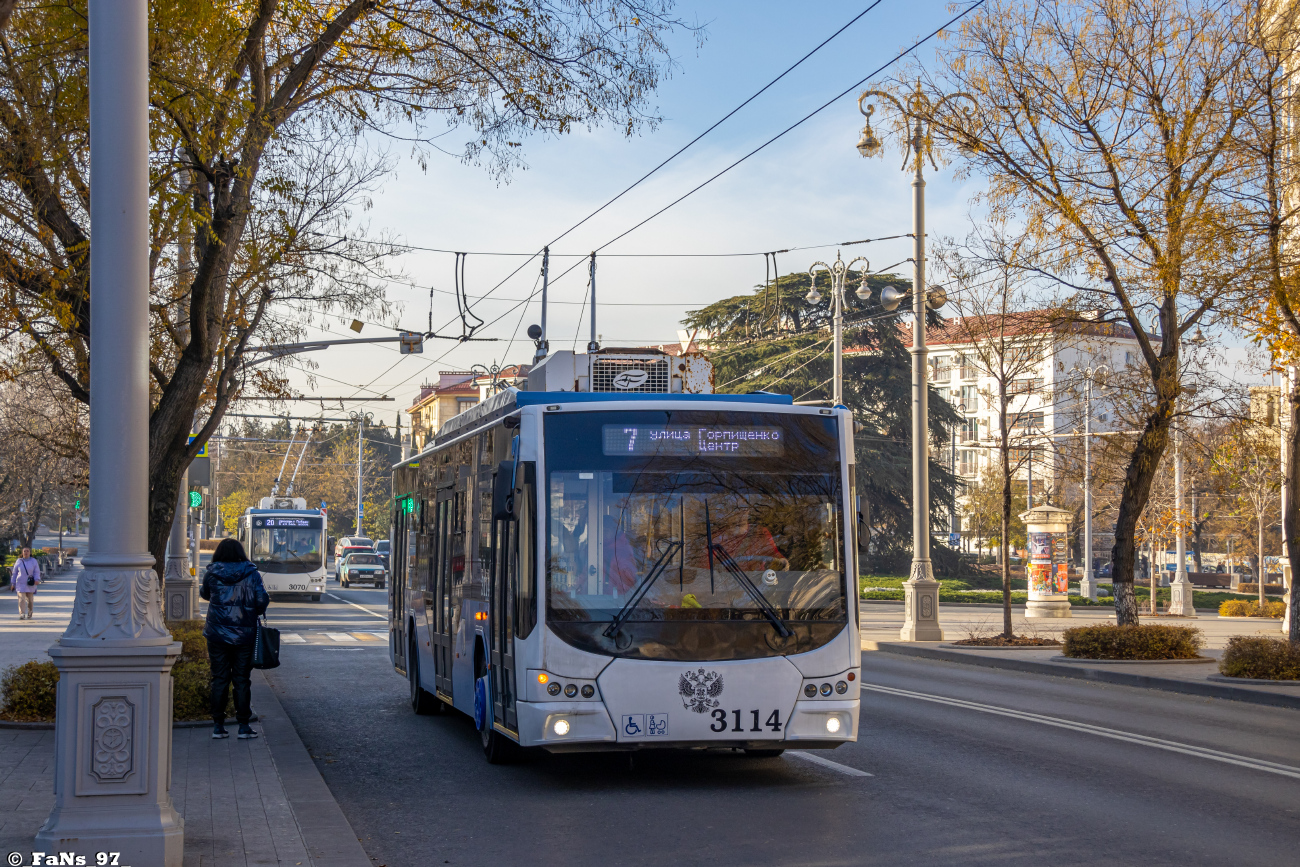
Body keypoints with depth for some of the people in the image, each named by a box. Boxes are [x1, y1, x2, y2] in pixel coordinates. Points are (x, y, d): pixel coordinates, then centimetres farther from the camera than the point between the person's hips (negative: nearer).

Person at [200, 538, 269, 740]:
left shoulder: (211, 574, -3)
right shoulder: (251, 574, -5)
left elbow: (205, 594, 15)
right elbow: (262, 600, -11)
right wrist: (258, 610, 11)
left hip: (217, 634, 0)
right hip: (244, 636, 0)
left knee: (219, 679, 8)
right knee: (242, 680, 6)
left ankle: (218, 725, 9)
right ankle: (244, 726, 6)